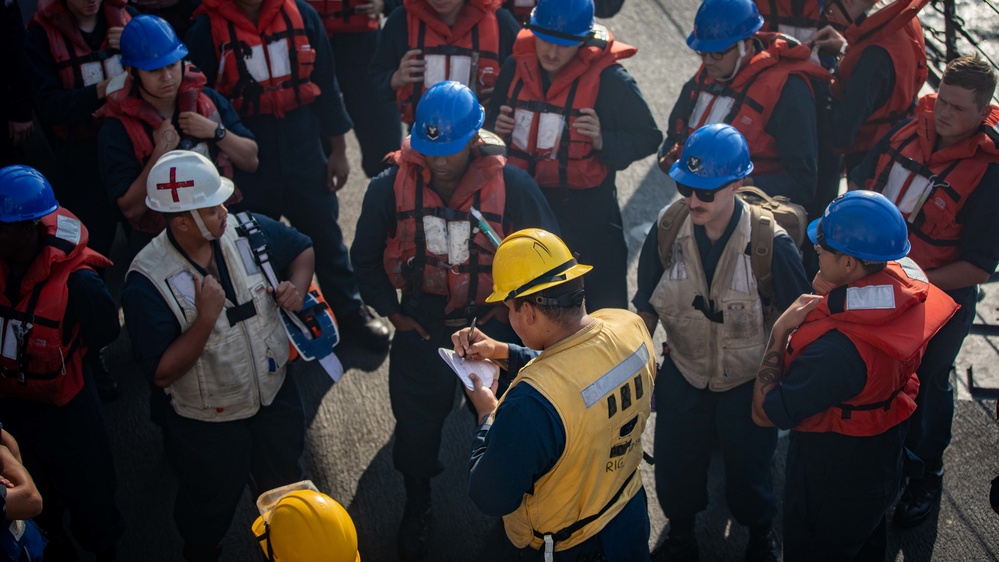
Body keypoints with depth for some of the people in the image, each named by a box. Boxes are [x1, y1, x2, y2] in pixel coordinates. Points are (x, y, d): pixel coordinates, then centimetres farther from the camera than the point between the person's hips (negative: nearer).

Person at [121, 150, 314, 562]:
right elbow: (161, 373, -28)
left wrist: (296, 286, -16)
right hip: (209, 426, -4)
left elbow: (302, 249, 5)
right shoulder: (148, 282, -29)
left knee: (286, 486, 29)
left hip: (276, 394, 5)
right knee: (209, 511, 22)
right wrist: (206, 318, -37)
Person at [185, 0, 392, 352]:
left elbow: (325, 83, 4)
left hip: (303, 147, 2)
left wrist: (338, 149, 6)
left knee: (325, 234, 14)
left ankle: (351, 313, 30)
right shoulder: (208, 29, -10)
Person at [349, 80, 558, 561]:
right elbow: (365, 256, 1)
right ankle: (416, 510, 48)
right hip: (421, 328, 1)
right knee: (416, 421, 20)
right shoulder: (391, 187, -14)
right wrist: (392, 312, -1)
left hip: (492, 324, -1)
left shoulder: (512, 186, -18)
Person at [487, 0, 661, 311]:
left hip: (588, 213, -4)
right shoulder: (516, 67, -1)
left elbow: (649, 138, -9)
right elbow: (492, 125, 14)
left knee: (602, 306, 1)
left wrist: (603, 141, -25)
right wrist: (497, 131, -9)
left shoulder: (608, 78, -15)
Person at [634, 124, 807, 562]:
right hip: (684, 378, 2)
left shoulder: (771, 243, -25)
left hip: (748, 385, -2)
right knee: (674, 471, 18)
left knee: (748, 471, 18)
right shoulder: (667, 232, -16)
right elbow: (646, 309, -1)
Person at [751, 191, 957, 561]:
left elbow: (764, 413, -31)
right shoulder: (908, 276, -19)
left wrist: (780, 332, -28)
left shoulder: (837, 350, -45)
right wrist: (829, 296, -12)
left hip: (831, 492, -7)